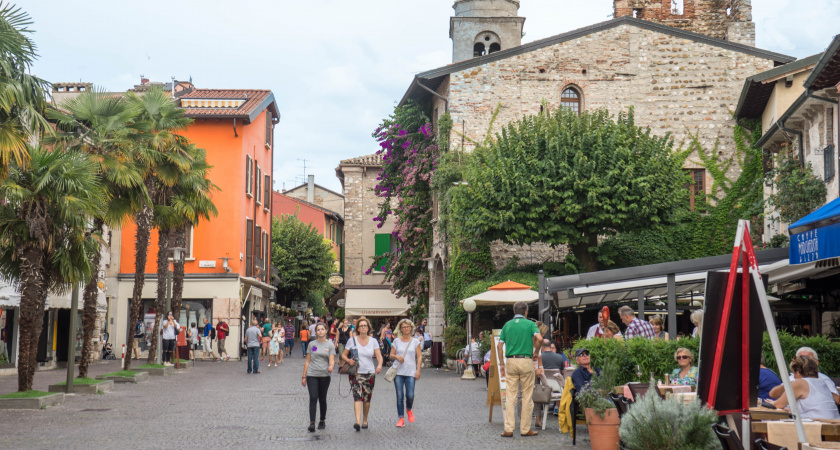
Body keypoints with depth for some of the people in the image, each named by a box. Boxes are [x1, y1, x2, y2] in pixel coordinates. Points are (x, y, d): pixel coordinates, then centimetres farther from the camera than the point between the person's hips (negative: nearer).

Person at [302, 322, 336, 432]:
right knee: (313, 398, -12)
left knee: (322, 399, 8)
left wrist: (331, 366, -28)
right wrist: (303, 376, 7)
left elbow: (332, 360, -5)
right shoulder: (312, 344, 7)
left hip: (324, 376, 0)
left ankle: (322, 421, 24)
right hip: (312, 375, 0)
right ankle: (312, 423, -16)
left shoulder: (330, 345, 3)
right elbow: (307, 361, 9)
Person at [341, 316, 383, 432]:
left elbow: (379, 356, -4)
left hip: (370, 373, 2)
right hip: (356, 373, -2)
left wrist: (379, 365, -25)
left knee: (367, 398, 10)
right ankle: (357, 422, -27)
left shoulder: (373, 341, 5)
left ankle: (365, 421, 27)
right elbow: (343, 355, 8)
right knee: (357, 396, -17)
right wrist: (349, 360, -14)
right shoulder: (352, 341, 3)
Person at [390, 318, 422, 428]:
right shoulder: (396, 341, 10)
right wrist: (396, 356, -10)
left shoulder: (415, 342, 7)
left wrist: (418, 370, -6)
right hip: (398, 371, 1)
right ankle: (400, 419, 5)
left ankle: (409, 410, 23)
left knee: (410, 395, -10)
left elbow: (419, 357, 4)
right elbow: (391, 355, 13)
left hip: (410, 372, -1)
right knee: (399, 396, -3)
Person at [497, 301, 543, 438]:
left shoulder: (507, 325, 11)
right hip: (525, 361, -3)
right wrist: (536, 352, 0)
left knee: (510, 397, 5)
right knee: (527, 397, 6)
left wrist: (501, 364, 13)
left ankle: (509, 429, 0)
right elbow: (539, 338, -16)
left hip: (510, 361, 3)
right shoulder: (530, 324, 1)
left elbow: (500, 346, 7)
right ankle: (525, 429, 9)